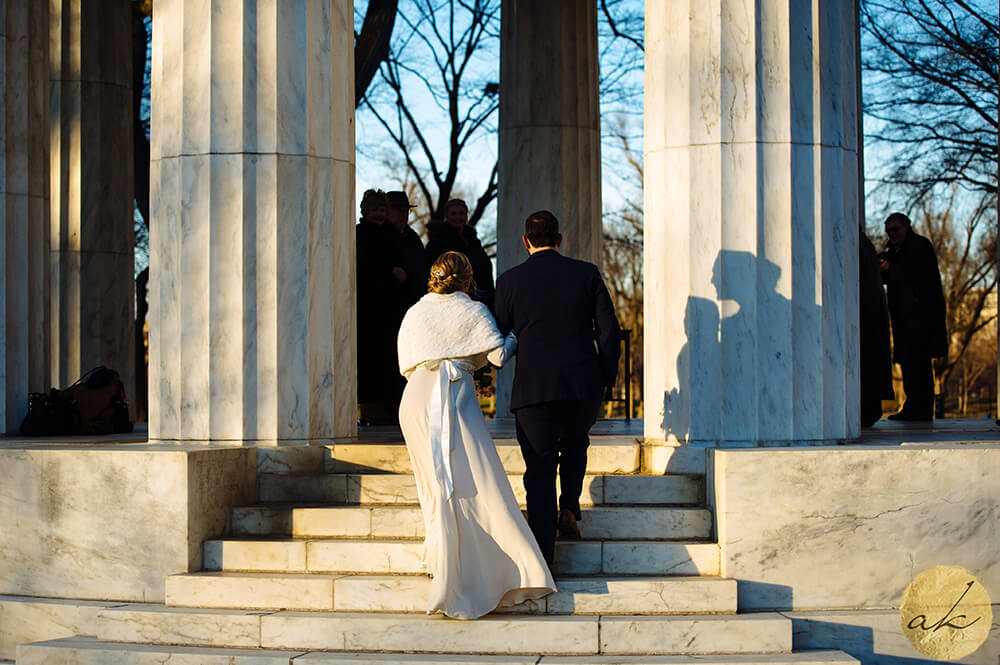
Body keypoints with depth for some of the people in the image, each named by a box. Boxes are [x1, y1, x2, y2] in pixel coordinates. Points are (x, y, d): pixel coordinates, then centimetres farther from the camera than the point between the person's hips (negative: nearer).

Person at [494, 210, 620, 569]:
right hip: (583, 385, 1)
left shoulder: (510, 280, 1)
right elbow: (609, 328, 1)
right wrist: (606, 377, 12)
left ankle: (542, 561, -3)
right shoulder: (587, 273, 3)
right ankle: (569, 509, 13)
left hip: (533, 389, -1)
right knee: (575, 443, 30)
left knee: (539, 472, 2)